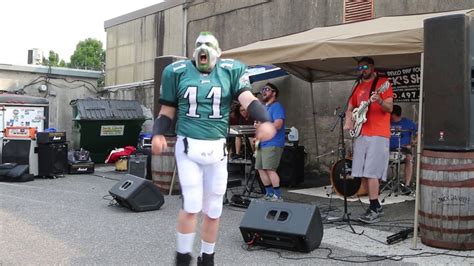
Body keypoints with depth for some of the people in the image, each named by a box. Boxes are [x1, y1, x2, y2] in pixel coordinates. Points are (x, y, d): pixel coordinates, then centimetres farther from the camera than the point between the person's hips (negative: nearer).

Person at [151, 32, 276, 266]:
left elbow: (247, 99, -9)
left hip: (217, 148, 2)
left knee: (213, 209, 9)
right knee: (192, 205, -9)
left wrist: (265, 121, -26)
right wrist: (158, 134, -8)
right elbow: (167, 111, 10)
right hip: (188, 146, -1)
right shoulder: (178, 71, 5)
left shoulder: (230, 70, 5)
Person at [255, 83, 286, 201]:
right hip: (262, 144, 9)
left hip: (273, 144, -9)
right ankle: (269, 194, 18)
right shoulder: (264, 108, 22)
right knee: (261, 169, 9)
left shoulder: (276, 106, -7)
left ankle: (278, 196, -8)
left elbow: (277, 125, -20)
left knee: (270, 169, -14)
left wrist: (261, 126, -12)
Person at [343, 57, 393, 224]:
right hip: (361, 135, 7)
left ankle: (374, 210, -7)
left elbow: (389, 108, -7)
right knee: (363, 173, 6)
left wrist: (379, 101, -28)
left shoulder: (382, 82, 0)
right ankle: (376, 205, 17)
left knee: (371, 172, -13)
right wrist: (348, 120, 5)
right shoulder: (358, 87, 19)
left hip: (378, 135, -7)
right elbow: (350, 108, 25)